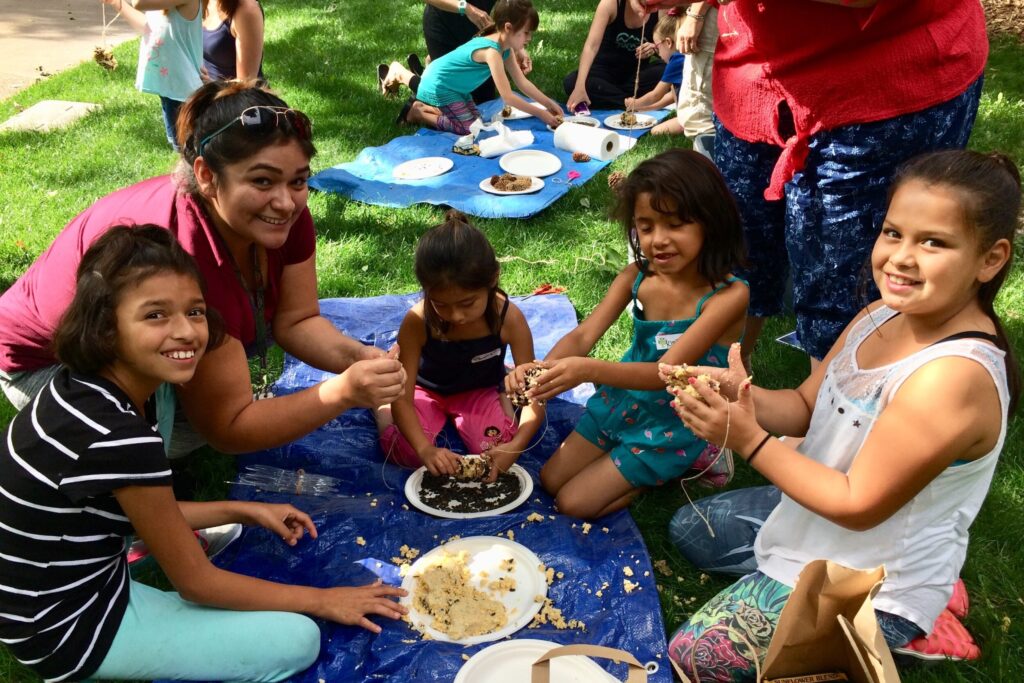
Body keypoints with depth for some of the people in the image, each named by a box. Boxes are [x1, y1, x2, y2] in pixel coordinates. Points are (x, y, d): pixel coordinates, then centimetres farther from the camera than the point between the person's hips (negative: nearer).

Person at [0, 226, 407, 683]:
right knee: (297, 640, -6)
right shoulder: (116, 437, -31)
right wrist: (321, 600, -10)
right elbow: (194, 581, -19)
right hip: (70, 628, -8)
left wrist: (244, 511, 4)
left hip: (59, 592, 8)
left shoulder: (86, 389, -6)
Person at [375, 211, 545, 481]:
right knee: (407, 453, -20)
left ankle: (502, 394, 12)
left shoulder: (509, 318, -31)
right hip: (426, 389, 0)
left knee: (497, 451, -21)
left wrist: (516, 445, -45)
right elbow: (402, 398, -27)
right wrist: (425, 449, -45)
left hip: (479, 391, 1)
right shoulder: (417, 322, -32)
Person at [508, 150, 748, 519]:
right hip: (623, 399, 6)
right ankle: (646, 467, 27)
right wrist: (542, 369, -40)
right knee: (551, 481, 13)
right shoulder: (638, 275, -13)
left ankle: (670, 470, 15)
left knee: (575, 503, -3)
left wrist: (590, 370, -51)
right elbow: (584, 334, -17)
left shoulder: (729, 295, -28)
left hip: (675, 424, -5)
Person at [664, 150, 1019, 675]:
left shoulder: (955, 375, -35)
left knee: (691, 654, -4)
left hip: (869, 588, -9)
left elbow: (857, 505, -28)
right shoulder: (882, 315, -9)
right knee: (687, 530, 23)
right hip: (812, 510, 9)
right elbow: (804, 406, 0)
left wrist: (750, 440, -27)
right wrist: (738, 394, -21)